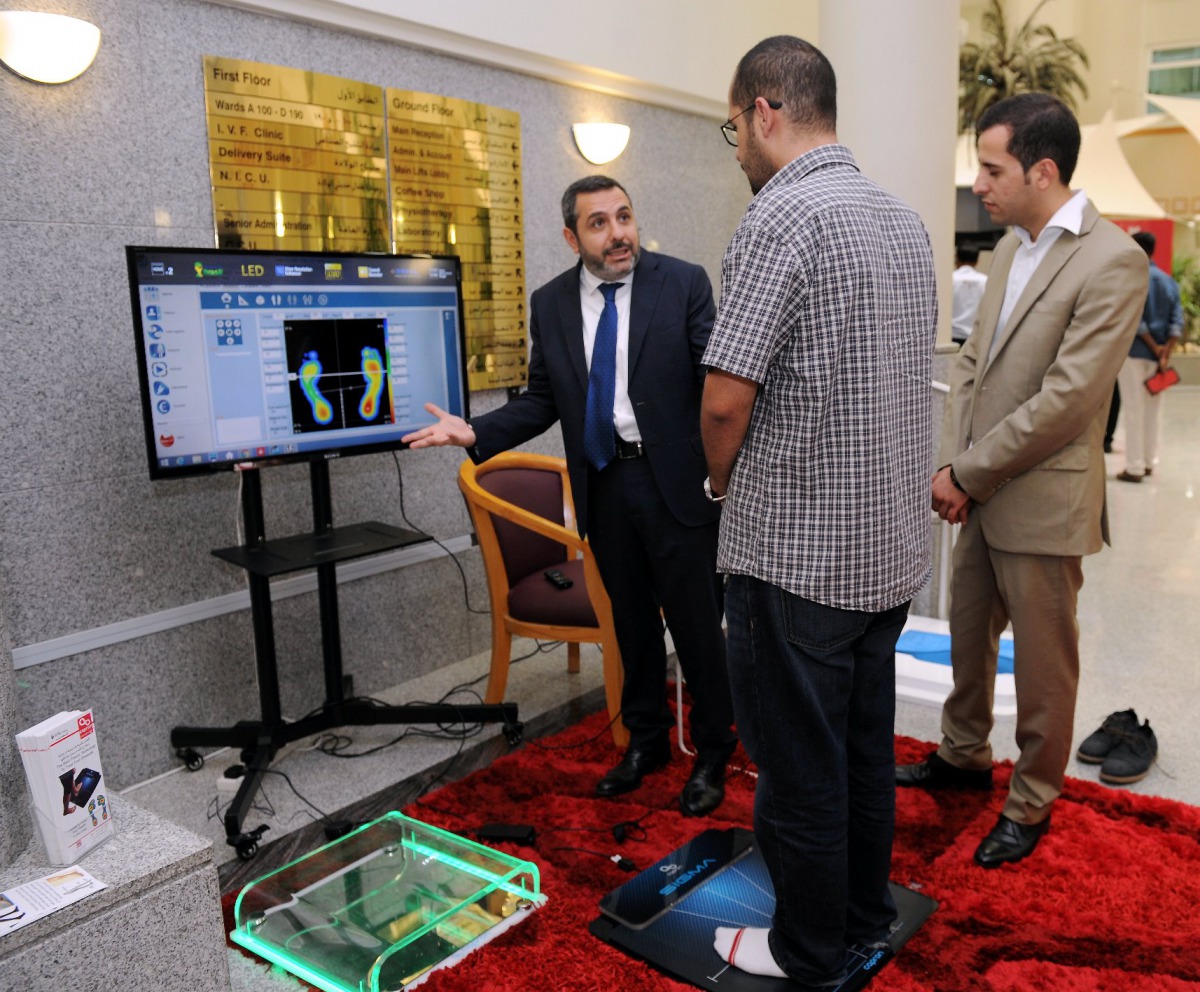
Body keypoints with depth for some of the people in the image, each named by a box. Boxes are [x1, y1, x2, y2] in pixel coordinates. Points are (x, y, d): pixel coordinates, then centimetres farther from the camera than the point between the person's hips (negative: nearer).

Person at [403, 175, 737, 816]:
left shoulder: (683, 283, -6)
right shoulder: (550, 303, 5)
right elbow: (542, 400, 8)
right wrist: (476, 432, -6)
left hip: (676, 480, -4)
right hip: (603, 486, 4)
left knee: (698, 623, 5)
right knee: (631, 620, 18)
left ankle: (712, 753, 27)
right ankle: (645, 740, 38)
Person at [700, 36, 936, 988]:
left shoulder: (781, 215, -17)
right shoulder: (906, 221, 10)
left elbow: (726, 399, -22)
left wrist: (725, 482, 0)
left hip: (797, 552, -8)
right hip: (893, 545, 8)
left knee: (799, 763, 8)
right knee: (867, 743, 21)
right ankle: (866, 915, 38)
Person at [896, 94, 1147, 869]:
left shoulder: (1112, 262, -17)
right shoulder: (1013, 245, 8)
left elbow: (1064, 401, -22)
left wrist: (966, 473, -15)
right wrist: (955, 463, -3)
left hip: (1042, 501, -7)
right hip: (982, 490, 8)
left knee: (1042, 661, 9)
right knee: (968, 632, 21)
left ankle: (1031, 804, 28)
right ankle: (965, 755, 42)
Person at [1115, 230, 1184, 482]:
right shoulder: (1169, 281, 10)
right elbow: (1177, 320, -1)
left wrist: (1154, 348, -11)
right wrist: (1166, 352, -8)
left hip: (1134, 351, -6)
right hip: (1158, 353, 6)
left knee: (1135, 409, -4)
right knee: (1153, 408, 12)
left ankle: (1135, 468, -2)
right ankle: (1149, 462, 18)